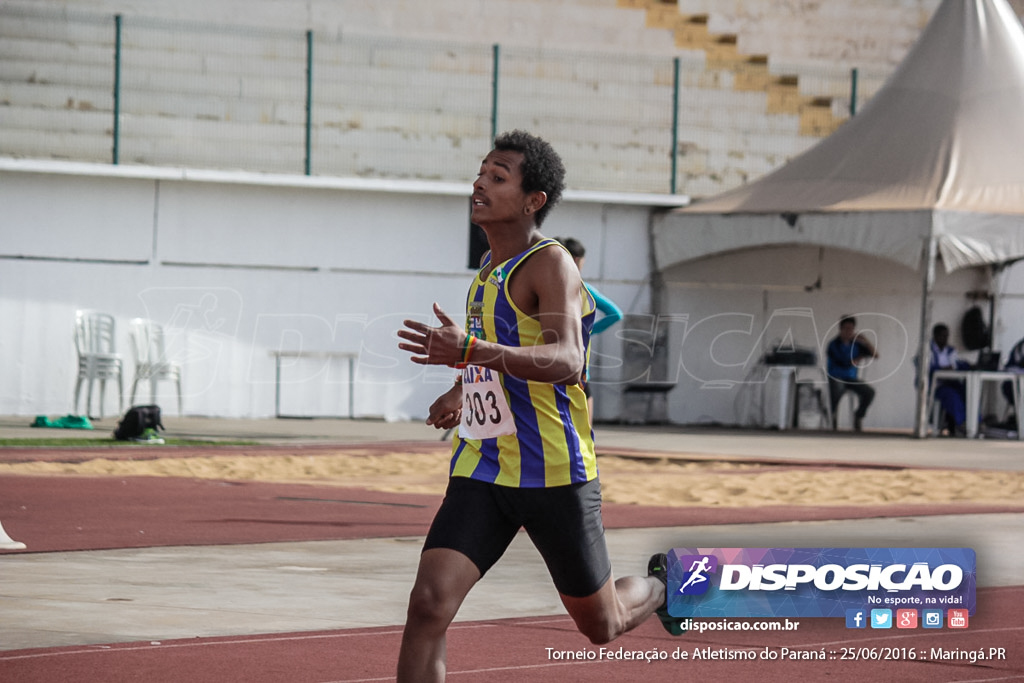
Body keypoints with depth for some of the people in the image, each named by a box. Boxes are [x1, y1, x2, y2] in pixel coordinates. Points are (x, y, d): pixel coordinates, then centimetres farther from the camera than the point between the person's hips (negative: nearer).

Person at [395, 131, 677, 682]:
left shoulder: (550, 264, -15)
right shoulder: (491, 269, 10)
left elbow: (567, 362, -32)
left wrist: (471, 351, -44)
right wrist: (463, 390, 21)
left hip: (553, 475, -6)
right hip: (481, 470, 6)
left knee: (601, 625, 13)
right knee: (428, 605, -15)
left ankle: (660, 583, 47)